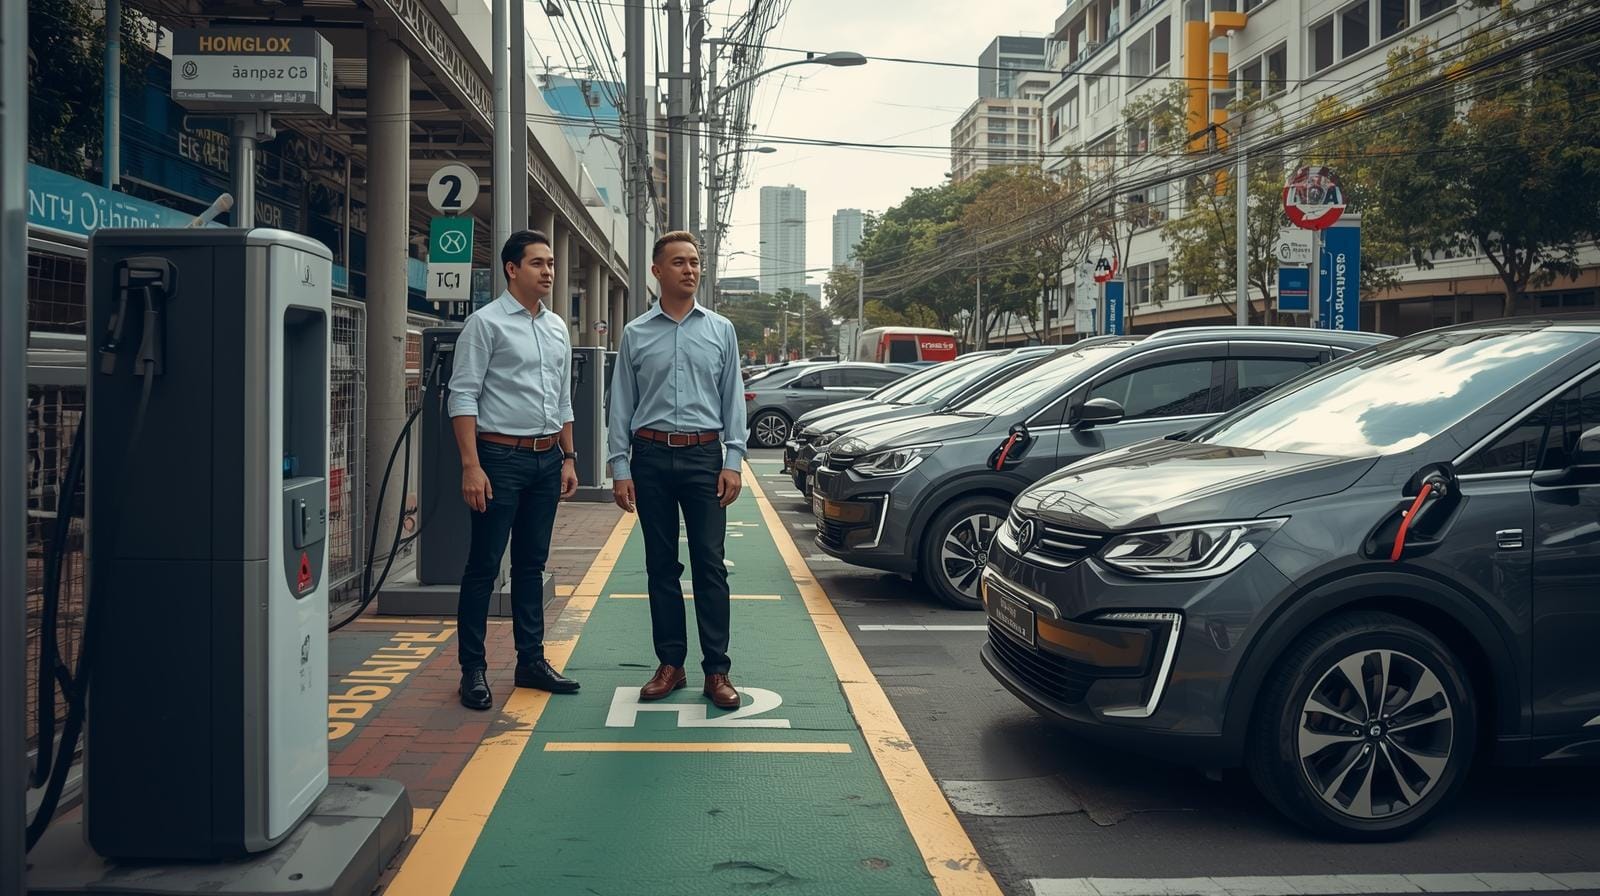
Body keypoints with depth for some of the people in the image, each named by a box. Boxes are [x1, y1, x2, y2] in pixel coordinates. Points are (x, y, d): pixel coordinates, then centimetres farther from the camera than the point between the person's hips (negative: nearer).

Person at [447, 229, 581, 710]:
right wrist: (471, 465, -18)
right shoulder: (486, 323, -7)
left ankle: (531, 659, 21)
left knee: (532, 563, 13)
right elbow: (462, 396, -12)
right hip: (501, 457, -6)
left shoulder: (557, 327, 13)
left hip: (547, 459, 6)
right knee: (484, 565, -1)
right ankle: (473, 669, 7)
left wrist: (568, 458, 15)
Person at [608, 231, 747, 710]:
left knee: (710, 565, -3)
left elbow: (733, 400, 6)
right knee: (661, 566, 7)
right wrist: (620, 467, 0)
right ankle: (670, 664, 16)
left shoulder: (720, 330, 7)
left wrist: (733, 461, -3)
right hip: (651, 457, 1)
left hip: (704, 456, -1)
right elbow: (621, 405, 7)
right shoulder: (636, 334, 7)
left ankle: (716, 670, 2)